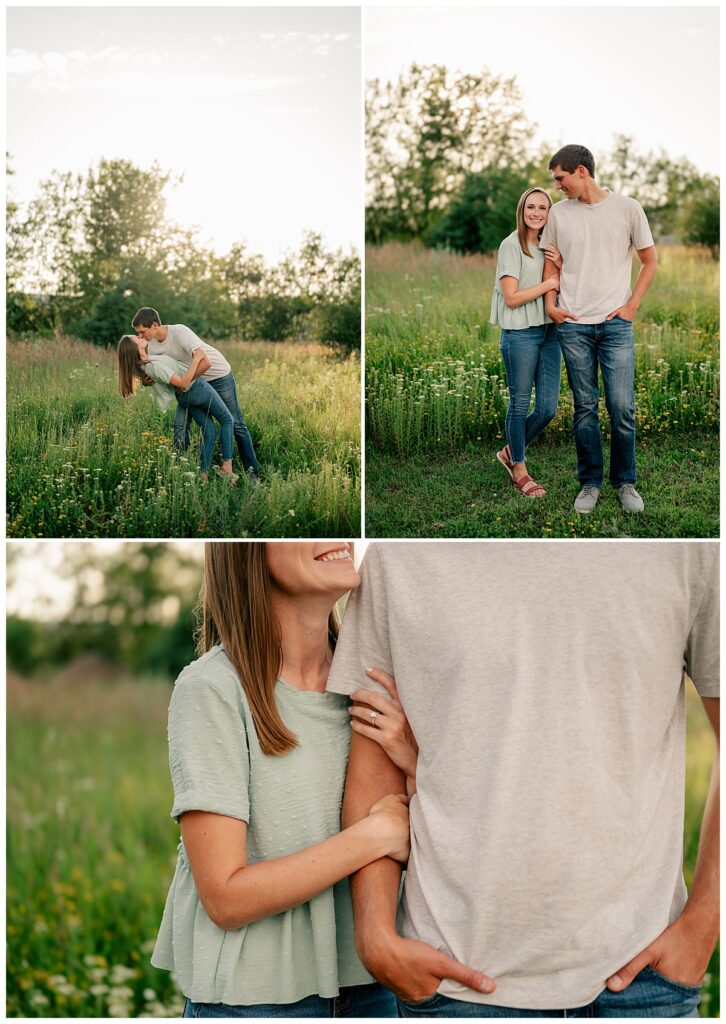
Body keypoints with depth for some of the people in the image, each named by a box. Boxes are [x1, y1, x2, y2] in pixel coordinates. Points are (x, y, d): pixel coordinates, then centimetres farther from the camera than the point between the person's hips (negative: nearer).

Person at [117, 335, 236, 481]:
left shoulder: (140, 367, -7)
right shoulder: (155, 365, -32)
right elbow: (183, 382, -31)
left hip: (183, 397, 8)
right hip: (197, 387, -8)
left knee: (209, 432, 14)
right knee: (226, 420, 8)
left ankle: (203, 475, 7)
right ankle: (227, 467, -3)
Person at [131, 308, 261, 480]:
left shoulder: (179, 332, -32)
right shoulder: (152, 343, -9)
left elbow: (205, 363, -38)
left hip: (219, 375, -7)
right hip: (193, 381, 7)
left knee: (235, 424, 1)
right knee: (180, 425, -3)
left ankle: (252, 472, 7)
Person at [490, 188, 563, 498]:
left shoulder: (550, 246, 13)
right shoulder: (511, 245, -7)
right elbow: (511, 298, -13)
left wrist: (562, 266, -7)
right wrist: (549, 284, -12)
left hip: (549, 331, 6)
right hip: (520, 333, -6)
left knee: (548, 408, 4)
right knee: (520, 404, 3)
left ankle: (511, 452, 28)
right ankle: (519, 469, 20)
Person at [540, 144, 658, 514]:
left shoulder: (626, 208, 0)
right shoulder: (559, 212, 6)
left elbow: (649, 260, 7)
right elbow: (551, 261, 18)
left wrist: (631, 306, -1)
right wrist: (550, 303, 4)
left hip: (616, 323, -2)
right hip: (573, 324, 2)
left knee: (622, 407, -4)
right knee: (585, 407, 6)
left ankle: (625, 482, 11)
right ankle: (590, 483, 15)